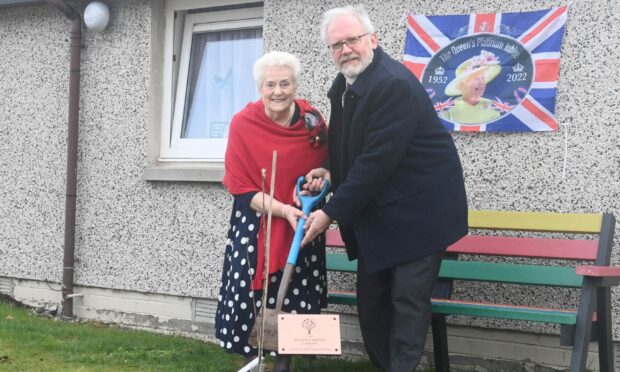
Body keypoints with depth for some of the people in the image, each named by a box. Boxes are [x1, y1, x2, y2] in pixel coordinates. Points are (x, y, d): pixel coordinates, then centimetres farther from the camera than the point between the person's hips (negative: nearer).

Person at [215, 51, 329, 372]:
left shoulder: (312, 120, -6)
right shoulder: (243, 123, -13)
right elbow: (240, 187, -11)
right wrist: (282, 209, -23)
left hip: (301, 224, 2)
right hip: (255, 224, -2)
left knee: (294, 298, 1)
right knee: (250, 295, -6)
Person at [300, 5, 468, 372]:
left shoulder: (394, 84, -23)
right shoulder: (345, 84, 5)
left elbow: (377, 161, -26)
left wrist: (331, 212, -20)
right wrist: (331, 171, -2)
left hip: (418, 208, -9)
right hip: (376, 211, 9)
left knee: (408, 300, -5)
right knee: (371, 299, 11)